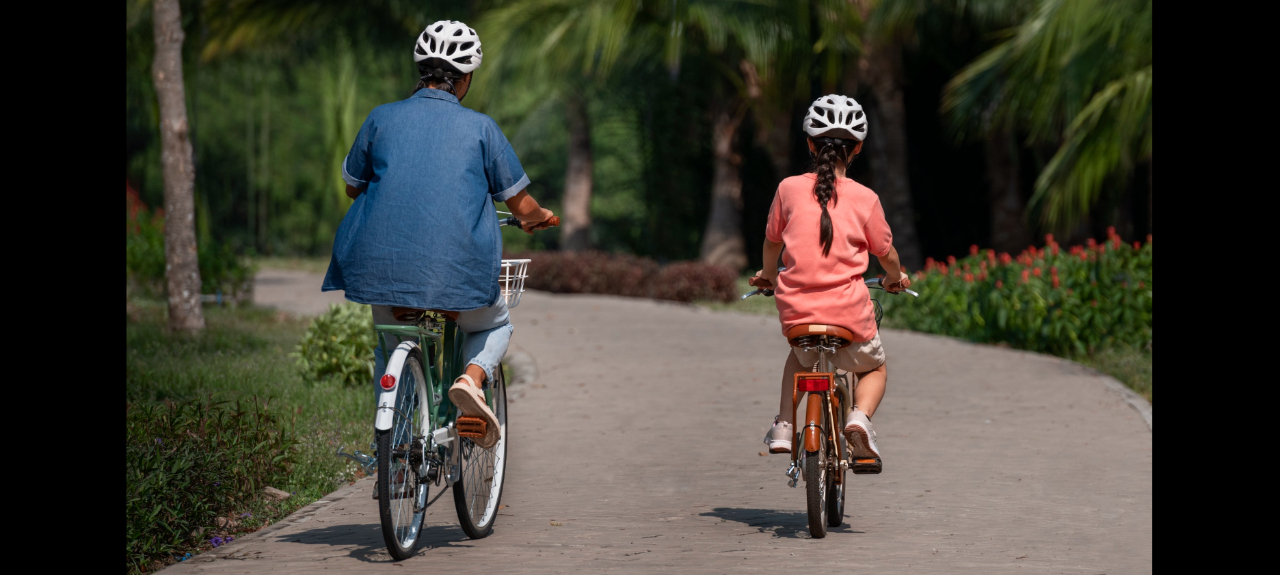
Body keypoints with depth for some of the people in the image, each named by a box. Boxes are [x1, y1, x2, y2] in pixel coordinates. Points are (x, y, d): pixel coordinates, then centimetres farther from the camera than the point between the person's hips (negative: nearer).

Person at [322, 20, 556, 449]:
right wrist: (539, 218, 32)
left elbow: (353, 186, 23)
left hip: (383, 267, 2)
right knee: (495, 326, 28)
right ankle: (471, 379, -4)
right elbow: (522, 207, 8)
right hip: (456, 270, -2)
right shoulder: (480, 128, 3)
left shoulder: (382, 118, 8)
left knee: (390, 348, 31)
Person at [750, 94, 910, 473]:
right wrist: (896, 278, 30)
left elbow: (772, 241, 15)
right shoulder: (864, 199, -4)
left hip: (795, 310, 2)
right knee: (874, 368, 26)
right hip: (849, 312, -2)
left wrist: (768, 275, 36)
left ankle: (784, 425, 18)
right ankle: (860, 418, -3)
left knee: (800, 356, 36)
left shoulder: (789, 189, 0)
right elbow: (886, 254, 7)